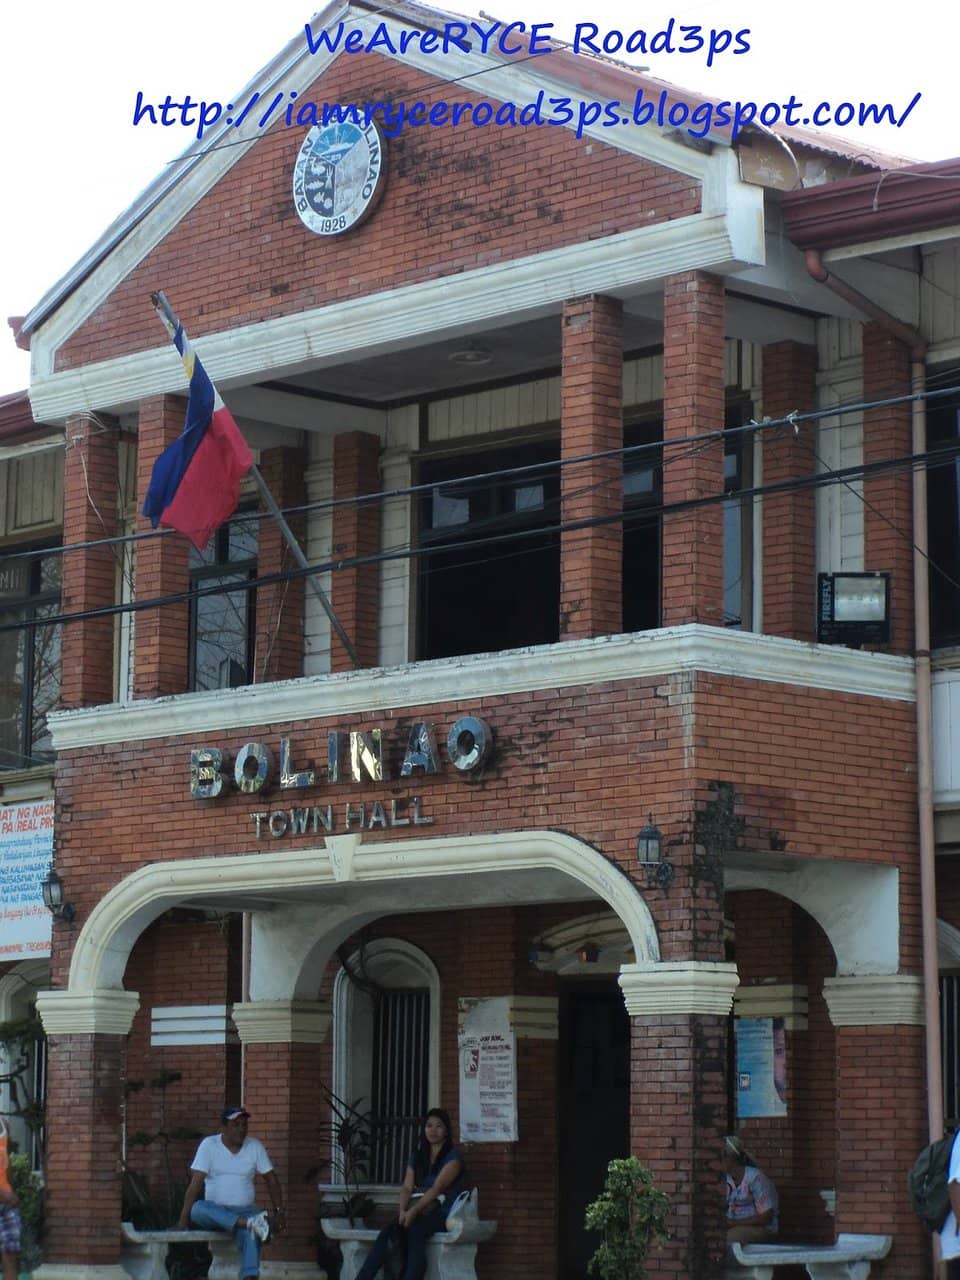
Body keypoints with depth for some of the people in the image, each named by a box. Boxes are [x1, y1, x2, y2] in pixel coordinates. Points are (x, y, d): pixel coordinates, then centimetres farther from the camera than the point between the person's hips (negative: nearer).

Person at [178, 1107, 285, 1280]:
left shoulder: (255, 1146, 4)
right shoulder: (209, 1145, -3)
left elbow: (271, 1180, 7)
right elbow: (196, 1181, -10)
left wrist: (278, 1212, -3)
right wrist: (184, 1216, -18)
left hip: (244, 1211, 0)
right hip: (214, 1211, 0)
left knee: (251, 1232, -36)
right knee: (198, 1208, -36)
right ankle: (251, 1222, -48)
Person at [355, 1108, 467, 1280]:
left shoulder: (452, 1157, -1)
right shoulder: (417, 1157, 18)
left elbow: (437, 1188, -14)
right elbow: (407, 1188, 7)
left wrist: (414, 1211, -25)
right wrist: (402, 1210, -14)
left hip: (442, 1213, -4)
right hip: (418, 1212, 4)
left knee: (415, 1230, -37)